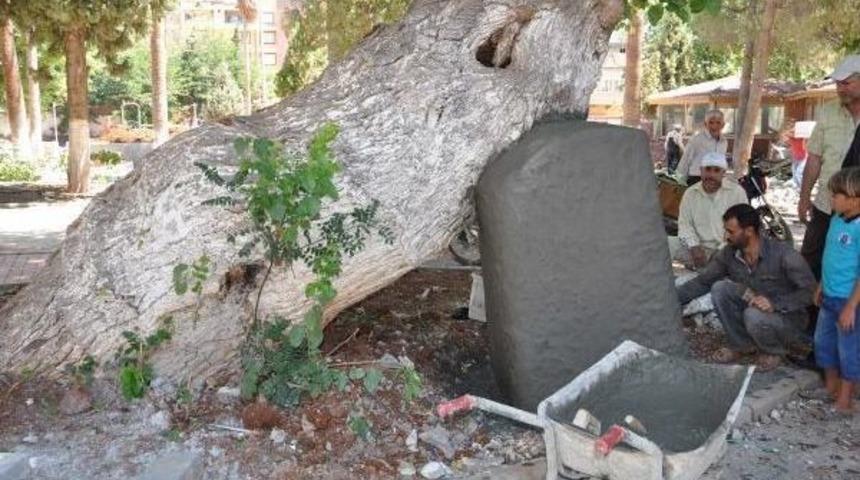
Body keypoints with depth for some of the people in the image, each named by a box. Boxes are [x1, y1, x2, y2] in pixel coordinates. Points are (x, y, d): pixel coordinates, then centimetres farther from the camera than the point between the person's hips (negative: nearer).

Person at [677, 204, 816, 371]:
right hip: (754, 307, 5)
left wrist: (775, 304, -36)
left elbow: (810, 291, -24)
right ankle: (742, 344, 0)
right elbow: (702, 282, -3)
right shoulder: (728, 254, -11)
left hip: (789, 318, -5)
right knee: (719, 288, -17)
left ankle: (774, 350, -1)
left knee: (754, 315, -36)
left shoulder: (783, 254, -26)